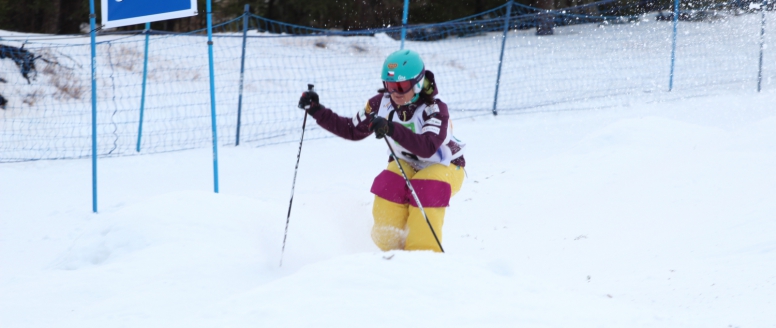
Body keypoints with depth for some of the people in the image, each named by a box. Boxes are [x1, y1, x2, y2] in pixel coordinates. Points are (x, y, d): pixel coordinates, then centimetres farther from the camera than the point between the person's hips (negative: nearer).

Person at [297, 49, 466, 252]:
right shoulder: (382, 103, -13)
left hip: (446, 167, -4)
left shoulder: (435, 109, -28)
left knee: (426, 189, -34)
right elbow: (353, 131, 2)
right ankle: (392, 251, -12)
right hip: (409, 165, 4)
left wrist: (392, 129, -57)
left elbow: (428, 148, -45)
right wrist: (316, 110, -8)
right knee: (388, 185, -26)